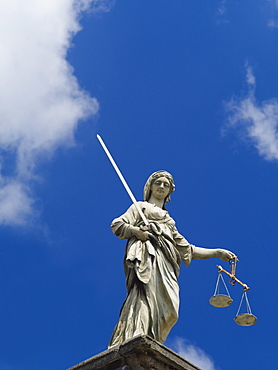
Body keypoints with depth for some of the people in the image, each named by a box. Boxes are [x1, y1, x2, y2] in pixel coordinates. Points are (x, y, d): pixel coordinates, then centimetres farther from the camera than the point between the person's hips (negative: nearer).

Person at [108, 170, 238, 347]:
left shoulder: (168, 221, 38)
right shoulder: (141, 207, 25)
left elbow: (187, 249, 31)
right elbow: (117, 225, 11)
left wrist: (217, 253, 23)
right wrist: (136, 230, -8)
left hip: (165, 265, 5)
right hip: (147, 256, -5)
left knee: (166, 310, -18)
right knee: (145, 295, -30)